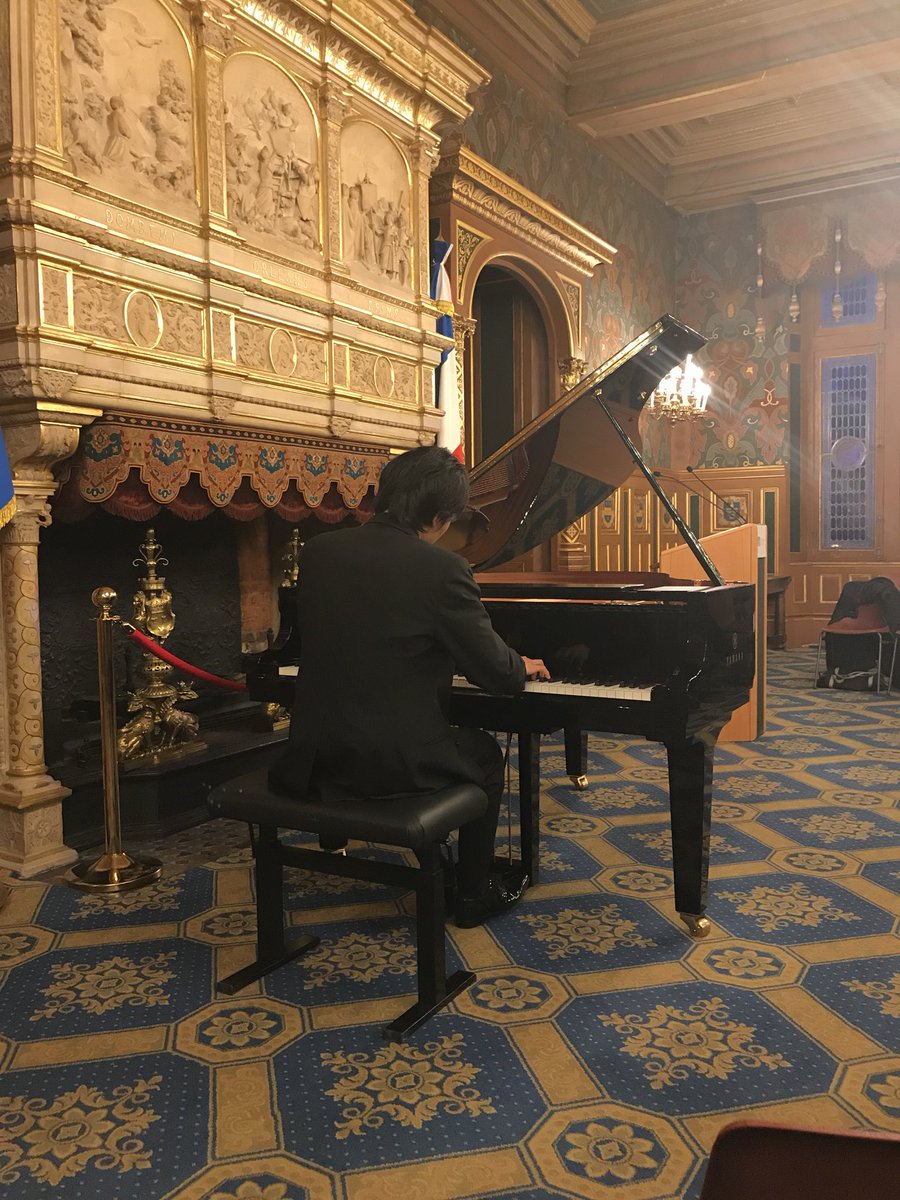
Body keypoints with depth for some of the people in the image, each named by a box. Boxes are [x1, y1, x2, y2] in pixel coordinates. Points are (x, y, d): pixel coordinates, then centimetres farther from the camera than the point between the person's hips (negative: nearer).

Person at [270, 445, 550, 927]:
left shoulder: (317, 551, 0)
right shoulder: (443, 568, -17)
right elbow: (493, 671, -10)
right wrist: (523, 667, 15)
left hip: (314, 759, 6)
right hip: (393, 764, -6)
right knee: (484, 753, 26)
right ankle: (474, 892, 34)